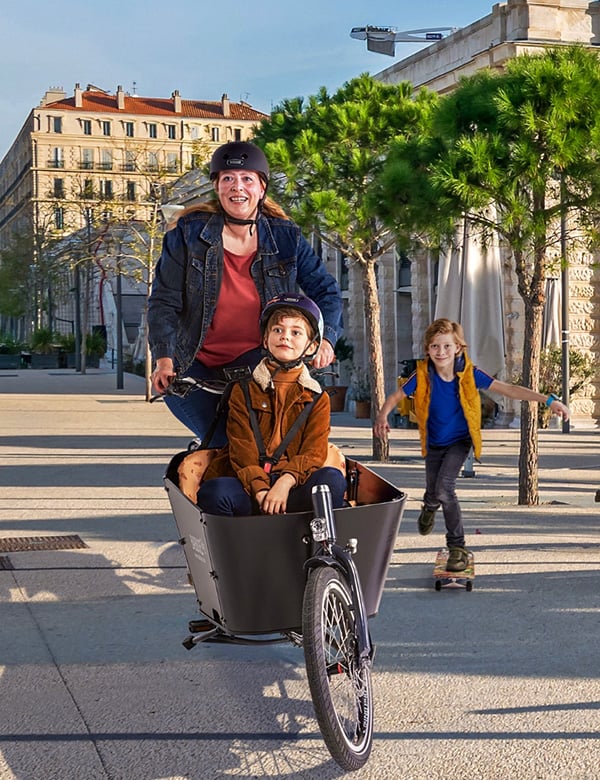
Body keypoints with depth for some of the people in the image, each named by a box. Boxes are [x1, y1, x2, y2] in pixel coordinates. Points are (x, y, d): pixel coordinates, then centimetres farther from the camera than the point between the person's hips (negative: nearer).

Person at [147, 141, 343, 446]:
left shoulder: (285, 237, 0)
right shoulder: (189, 232, -6)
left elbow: (325, 289, 4)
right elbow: (164, 301, -7)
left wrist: (326, 338, -15)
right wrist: (163, 359, -20)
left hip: (253, 358, 1)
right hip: (196, 363, -1)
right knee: (222, 441, -21)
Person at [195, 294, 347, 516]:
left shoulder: (317, 399, 15)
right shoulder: (243, 390, 13)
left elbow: (314, 452, 2)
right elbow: (242, 450, 1)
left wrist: (286, 481, -20)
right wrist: (260, 490, -18)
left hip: (293, 488, 1)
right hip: (248, 487, -1)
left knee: (332, 478, -31)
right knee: (213, 492, -33)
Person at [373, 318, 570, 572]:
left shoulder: (469, 374, -20)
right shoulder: (422, 375, -18)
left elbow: (508, 389, -21)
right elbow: (396, 396, -11)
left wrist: (548, 401, -27)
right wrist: (382, 415, -34)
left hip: (460, 440, -2)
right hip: (434, 442, 2)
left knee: (444, 487, -21)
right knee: (433, 491, 11)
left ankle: (457, 546, -5)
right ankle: (430, 506, 54)